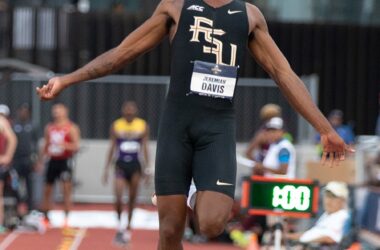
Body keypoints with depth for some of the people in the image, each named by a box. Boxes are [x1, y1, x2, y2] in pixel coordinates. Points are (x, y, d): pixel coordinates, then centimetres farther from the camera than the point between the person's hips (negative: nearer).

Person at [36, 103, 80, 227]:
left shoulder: (71, 128, -5)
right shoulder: (49, 127, 10)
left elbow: (76, 146, -12)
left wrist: (63, 145, -30)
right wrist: (40, 161, 15)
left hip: (65, 161, -5)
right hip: (53, 160, 5)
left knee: (66, 188, -10)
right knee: (47, 189, 8)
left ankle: (66, 217, -6)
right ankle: (45, 217, 19)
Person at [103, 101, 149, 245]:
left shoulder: (143, 126, 2)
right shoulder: (116, 126, 1)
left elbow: (145, 148, 6)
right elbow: (112, 148, 7)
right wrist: (107, 168, 5)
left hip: (135, 165, 1)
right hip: (121, 164, -1)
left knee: (132, 198, 5)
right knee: (118, 197, -15)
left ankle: (128, 227, 18)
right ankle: (119, 225, 2)